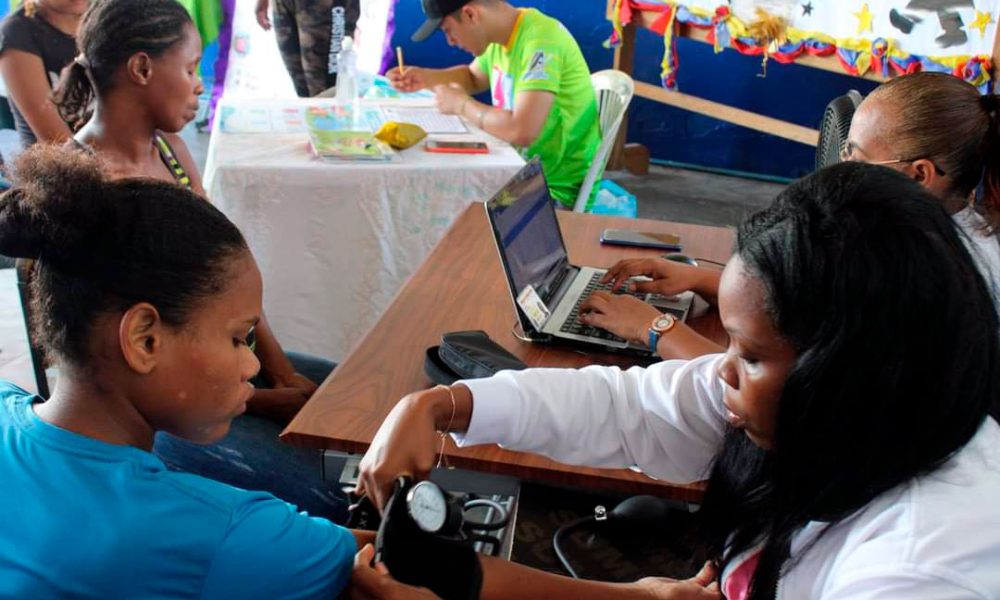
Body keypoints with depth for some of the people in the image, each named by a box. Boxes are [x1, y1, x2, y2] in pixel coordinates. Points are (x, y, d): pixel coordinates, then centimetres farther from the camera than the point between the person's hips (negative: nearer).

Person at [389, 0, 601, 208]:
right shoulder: (502, 33, 2)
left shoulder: (540, 40, -24)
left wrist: (461, 104, -18)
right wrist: (425, 78, 4)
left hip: (556, 191, -8)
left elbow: (522, 132, -34)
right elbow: (474, 77, 23)